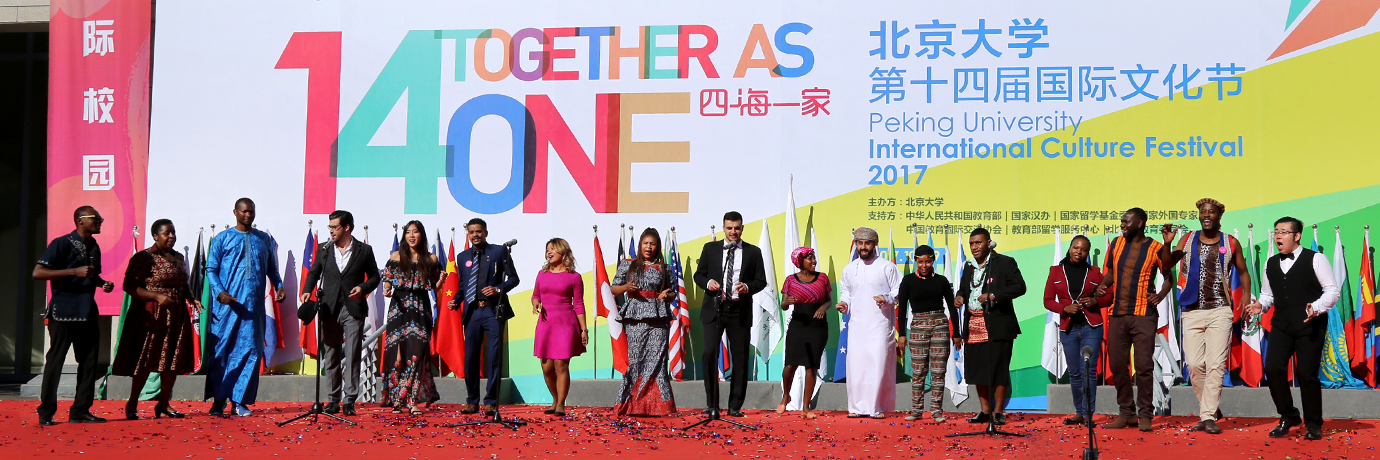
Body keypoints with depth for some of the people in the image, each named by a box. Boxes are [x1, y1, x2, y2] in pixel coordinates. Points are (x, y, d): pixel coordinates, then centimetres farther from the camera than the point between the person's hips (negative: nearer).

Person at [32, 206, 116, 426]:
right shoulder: (62, 244, -8)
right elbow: (38, 272, -15)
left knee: (89, 361, 5)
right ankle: (46, 412, 6)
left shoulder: (94, 247, 15)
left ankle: (80, 411, 12)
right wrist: (75, 271, -21)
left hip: (87, 312, 7)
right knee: (55, 360, -1)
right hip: (63, 312, -7)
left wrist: (103, 283, 8)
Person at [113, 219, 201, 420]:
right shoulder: (144, 258, -8)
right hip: (150, 316, -7)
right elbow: (129, 286, -13)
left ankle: (163, 403, 16)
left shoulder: (179, 258, 15)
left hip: (176, 316, 7)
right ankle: (132, 404, 8)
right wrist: (157, 296, -21)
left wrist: (192, 298, 6)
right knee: (146, 361, -4)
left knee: (174, 360, 5)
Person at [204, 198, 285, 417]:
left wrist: (278, 286, 1)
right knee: (221, 351, -1)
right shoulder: (222, 239, 6)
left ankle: (239, 401, 4)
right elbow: (211, 269, 3)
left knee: (250, 351, -1)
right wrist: (220, 292, -13)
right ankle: (218, 400, 9)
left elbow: (271, 268, 20)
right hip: (227, 304, -2)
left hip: (254, 306, 2)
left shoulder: (265, 240, 15)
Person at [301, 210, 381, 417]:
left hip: (353, 309, -3)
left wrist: (363, 288, -10)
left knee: (352, 357, -5)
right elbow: (314, 272, 16)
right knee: (331, 357, 4)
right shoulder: (324, 249, 9)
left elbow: (374, 276, 9)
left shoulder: (364, 250, 3)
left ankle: (349, 400, -1)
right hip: (330, 309, 3)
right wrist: (308, 291, -2)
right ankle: (333, 400, 11)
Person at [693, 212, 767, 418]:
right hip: (714, 309, 0)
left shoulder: (753, 252, 6)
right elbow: (698, 274, 11)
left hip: (739, 311, 1)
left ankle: (735, 406, 14)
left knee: (740, 359, 4)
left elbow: (761, 281, 5)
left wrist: (747, 287, -15)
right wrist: (707, 282, -10)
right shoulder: (710, 248, 8)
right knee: (709, 354, -12)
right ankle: (712, 404, -3)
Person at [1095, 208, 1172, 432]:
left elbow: (1169, 276, 4)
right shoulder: (1117, 243, 10)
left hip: (1143, 315, -5)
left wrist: (1160, 296, -11)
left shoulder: (1154, 248, -3)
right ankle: (1126, 413, 16)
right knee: (1117, 365, 6)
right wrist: (1102, 287, -2)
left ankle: (1145, 415, 3)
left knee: (1143, 366, -6)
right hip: (1117, 314, 5)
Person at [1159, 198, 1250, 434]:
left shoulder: (1231, 243, 5)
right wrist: (1167, 243, -17)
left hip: (1220, 311, -2)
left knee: (1215, 364, -9)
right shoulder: (1188, 239, 8)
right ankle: (1211, 409, 17)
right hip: (1192, 311, 2)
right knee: (1194, 364, -1)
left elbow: (1243, 272, 14)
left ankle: (1208, 417, -7)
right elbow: (1168, 263, 2)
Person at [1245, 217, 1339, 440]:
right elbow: (1268, 294, 21)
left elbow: (1333, 290, -3)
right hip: (1281, 325, 5)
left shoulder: (1315, 259, -2)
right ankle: (1288, 416, 11)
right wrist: (1261, 305, -1)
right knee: (1273, 368, -9)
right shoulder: (1271, 264, 13)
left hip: (1310, 325, -5)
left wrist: (1316, 307, -19)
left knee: (1306, 373, -5)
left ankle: (1313, 424, 12)